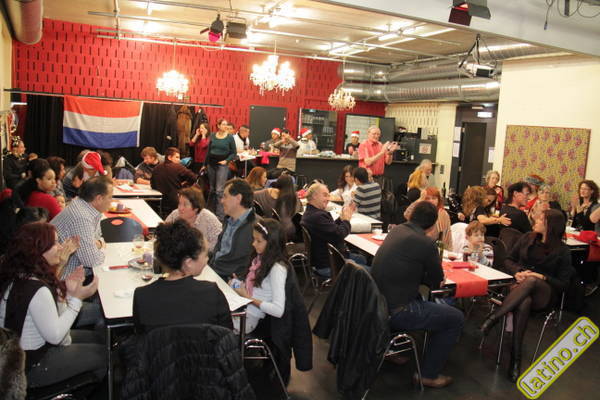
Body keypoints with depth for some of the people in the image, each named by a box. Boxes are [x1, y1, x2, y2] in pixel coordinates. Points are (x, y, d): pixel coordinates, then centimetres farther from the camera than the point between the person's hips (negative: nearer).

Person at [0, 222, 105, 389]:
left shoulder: (19, 275, -3)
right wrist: (77, 298, -22)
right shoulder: (36, 289, -33)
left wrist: (66, 290, -7)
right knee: (103, 354, 3)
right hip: (30, 366, -10)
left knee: (95, 338, 20)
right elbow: (54, 336, -26)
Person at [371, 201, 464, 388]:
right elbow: (437, 282, -3)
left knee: (421, 301, 35)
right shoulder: (425, 243, -17)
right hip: (395, 312, -8)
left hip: (377, 301, 8)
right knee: (456, 318, 6)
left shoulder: (396, 230, 5)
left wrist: (431, 277, 9)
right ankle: (429, 374, 16)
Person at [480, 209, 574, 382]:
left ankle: (493, 317, -42)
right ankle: (515, 358, -37)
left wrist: (542, 277, -15)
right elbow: (509, 260, 17)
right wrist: (517, 272, -5)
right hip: (519, 286, 2)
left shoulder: (562, 251, 2)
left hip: (545, 294, -2)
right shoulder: (527, 238, 11)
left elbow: (563, 284, 1)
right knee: (523, 304, -37)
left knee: (531, 281, -40)